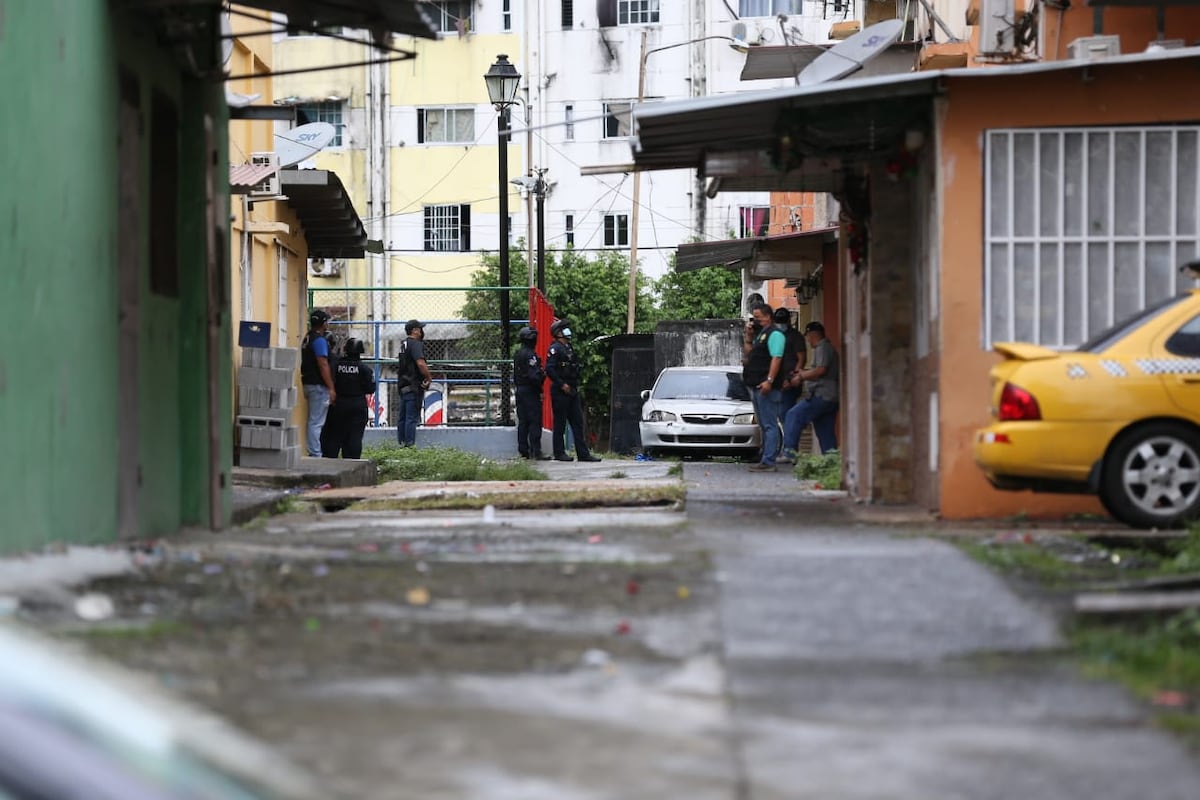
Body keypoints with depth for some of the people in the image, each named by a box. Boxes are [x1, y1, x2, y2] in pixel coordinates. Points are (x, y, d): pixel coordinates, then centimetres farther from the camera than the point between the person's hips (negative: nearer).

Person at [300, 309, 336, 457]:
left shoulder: (308, 338, 16)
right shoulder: (319, 340, -14)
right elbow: (323, 365, -19)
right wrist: (331, 388, -18)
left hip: (309, 383, 10)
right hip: (319, 385, -10)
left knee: (313, 421, 13)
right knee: (316, 422, -9)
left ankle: (313, 452, 16)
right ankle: (315, 454, -9)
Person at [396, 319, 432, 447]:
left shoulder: (403, 344, 16)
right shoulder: (415, 344, -13)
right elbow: (420, 363, -25)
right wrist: (429, 377, -12)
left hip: (403, 386, 9)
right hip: (414, 386, -9)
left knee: (403, 417, 12)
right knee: (412, 417, -8)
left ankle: (402, 443, 16)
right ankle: (410, 444, -9)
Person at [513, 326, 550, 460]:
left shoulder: (518, 355, 14)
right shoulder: (530, 354, -16)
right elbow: (533, 375, -22)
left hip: (520, 390, 9)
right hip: (530, 392, -9)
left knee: (523, 422, 11)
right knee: (535, 422, -9)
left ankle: (523, 450, 12)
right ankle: (536, 452, -13)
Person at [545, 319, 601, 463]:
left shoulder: (569, 348, 18)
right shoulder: (555, 349, -9)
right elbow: (549, 370, -19)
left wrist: (576, 385, 14)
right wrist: (562, 385, -20)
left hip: (572, 392, 8)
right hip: (560, 392, -8)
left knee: (578, 423, 5)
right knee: (560, 423, -2)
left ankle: (583, 453, 5)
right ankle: (559, 453, 5)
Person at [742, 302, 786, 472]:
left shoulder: (774, 334, -9)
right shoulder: (760, 334, 22)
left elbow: (776, 358, -19)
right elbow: (749, 354, 26)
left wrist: (769, 380, -27)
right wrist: (748, 336, 13)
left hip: (767, 387, -11)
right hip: (756, 386, 11)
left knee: (769, 425, -11)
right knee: (764, 425, 13)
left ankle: (768, 462, -15)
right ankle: (766, 460, 17)